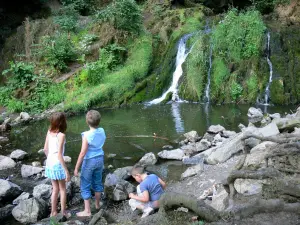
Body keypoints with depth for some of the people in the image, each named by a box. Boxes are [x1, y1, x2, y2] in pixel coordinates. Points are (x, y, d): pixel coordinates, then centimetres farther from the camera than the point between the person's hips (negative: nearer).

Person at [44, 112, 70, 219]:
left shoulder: (49, 132, 0)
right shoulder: (61, 135, -19)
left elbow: (45, 149, 7)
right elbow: (59, 154, -22)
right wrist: (66, 171, -18)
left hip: (49, 163, 6)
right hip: (58, 164, -6)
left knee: (55, 189, 20)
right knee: (62, 189, 14)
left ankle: (53, 212, 28)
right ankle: (63, 212, 23)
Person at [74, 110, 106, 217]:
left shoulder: (87, 135, -22)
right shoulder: (102, 131, -6)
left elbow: (82, 153, -20)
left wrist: (76, 168, -13)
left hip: (89, 161, -6)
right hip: (100, 159, 6)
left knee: (85, 186, 7)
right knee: (97, 182, 22)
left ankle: (87, 211, 13)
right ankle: (97, 204, 39)